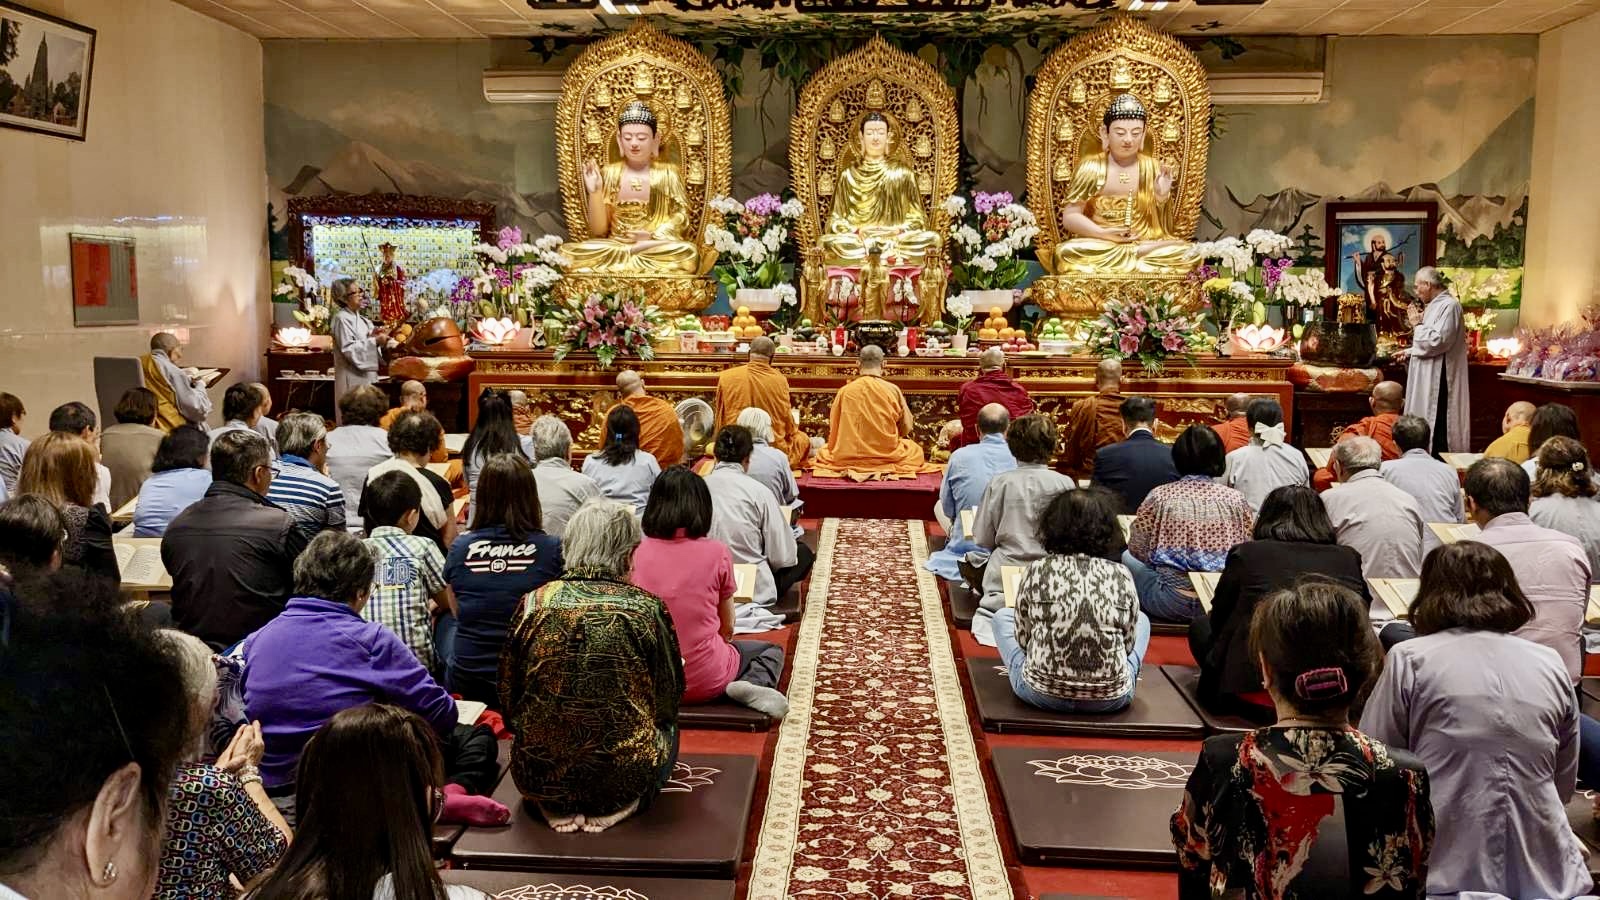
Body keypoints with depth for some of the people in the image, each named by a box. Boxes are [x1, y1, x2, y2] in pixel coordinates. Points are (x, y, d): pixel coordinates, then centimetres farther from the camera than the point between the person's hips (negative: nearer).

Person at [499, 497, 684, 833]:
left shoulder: (533, 605, -4)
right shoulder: (646, 608, -9)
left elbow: (509, 704, 5)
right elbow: (668, 702, 2)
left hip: (538, 778, 3)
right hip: (623, 777, -2)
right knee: (667, 727, 29)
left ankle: (558, 807, 10)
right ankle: (617, 806, 6)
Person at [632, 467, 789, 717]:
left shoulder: (639, 553, -5)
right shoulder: (716, 553, -10)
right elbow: (727, 629, 1)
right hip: (704, 681, -4)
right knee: (772, 651, 25)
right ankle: (753, 685, -5)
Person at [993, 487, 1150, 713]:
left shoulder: (1035, 571, -8)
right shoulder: (1122, 576, -6)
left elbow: (1022, 639, 1)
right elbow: (1129, 643, 3)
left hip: (1042, 693, -1)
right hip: (1111, 699, 1)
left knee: (1002, 616, 25)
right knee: (1142, 620, 28)